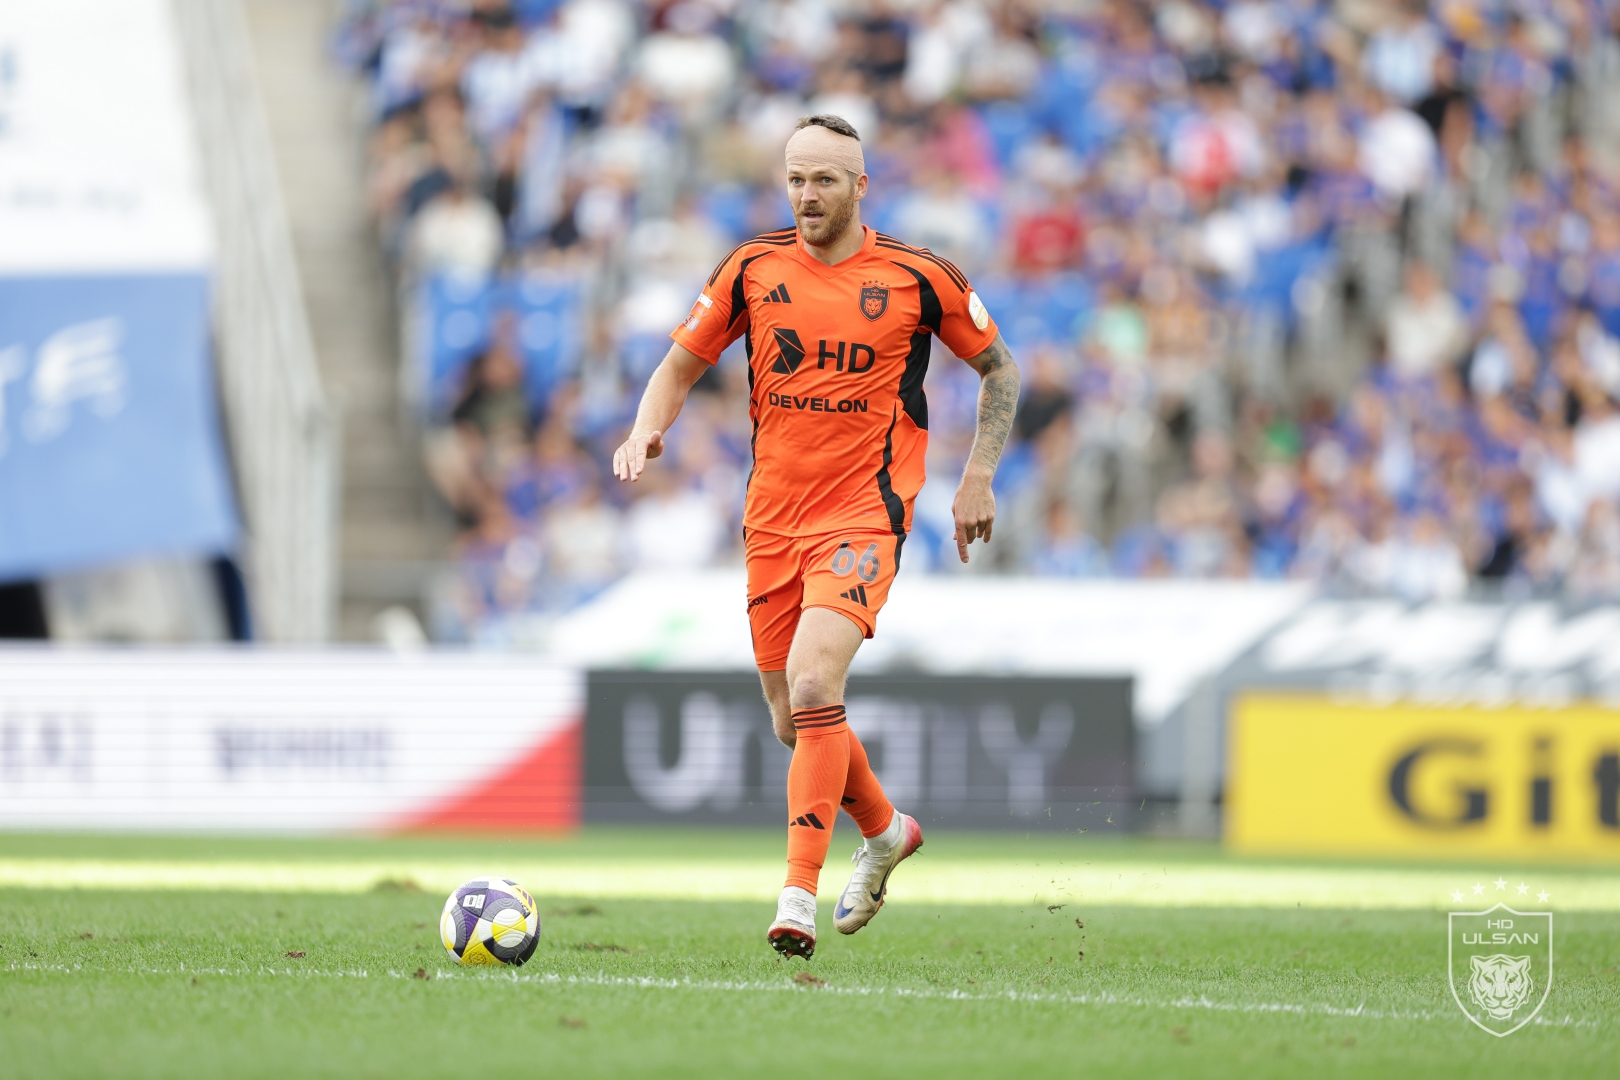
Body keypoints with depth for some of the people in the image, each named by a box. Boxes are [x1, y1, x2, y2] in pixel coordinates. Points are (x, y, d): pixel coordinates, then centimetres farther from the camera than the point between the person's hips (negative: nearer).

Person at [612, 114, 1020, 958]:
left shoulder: (919, 278, -3)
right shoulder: (753, 269, 3)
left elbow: (999, 367, 11)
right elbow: (682, 364, 11)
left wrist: (978, 476, 4)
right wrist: (646, 431, -9)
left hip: (864, 515, -4)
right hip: (772, 517, 4)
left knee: (812, 683, -24)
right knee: (794, 723, 10)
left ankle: (798, 896, -22)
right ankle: (884, 831, 39)